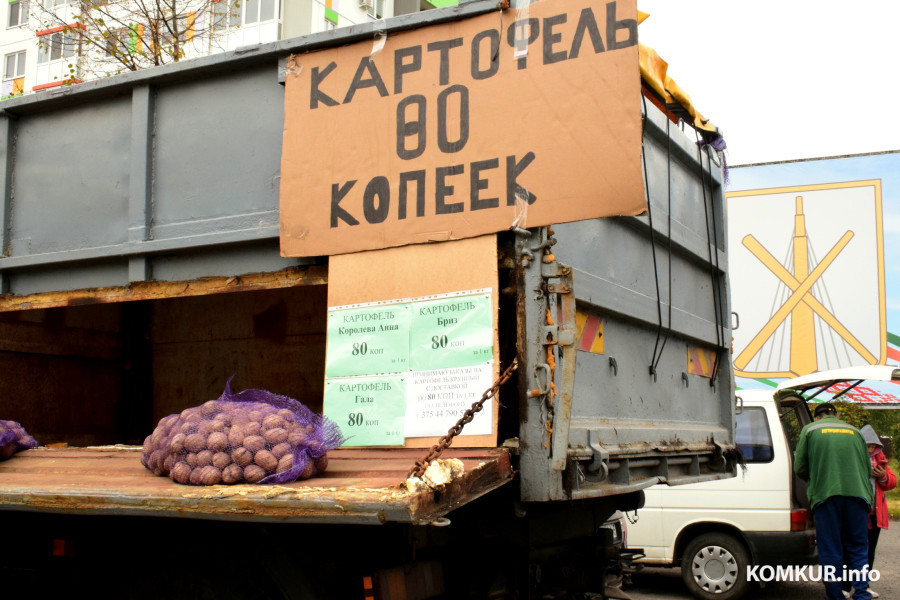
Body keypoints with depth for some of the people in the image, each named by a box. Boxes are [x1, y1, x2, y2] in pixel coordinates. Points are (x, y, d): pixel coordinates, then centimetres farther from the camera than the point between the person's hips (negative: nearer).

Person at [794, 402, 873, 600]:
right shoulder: (855, 431, 20)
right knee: (858, 547, 8)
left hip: (826, 494, -2)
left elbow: (800, 468, 7)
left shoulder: (810, 430, 10)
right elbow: (868, 469, 20)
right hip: (858, 494, 2)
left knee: (830, 549, 3)